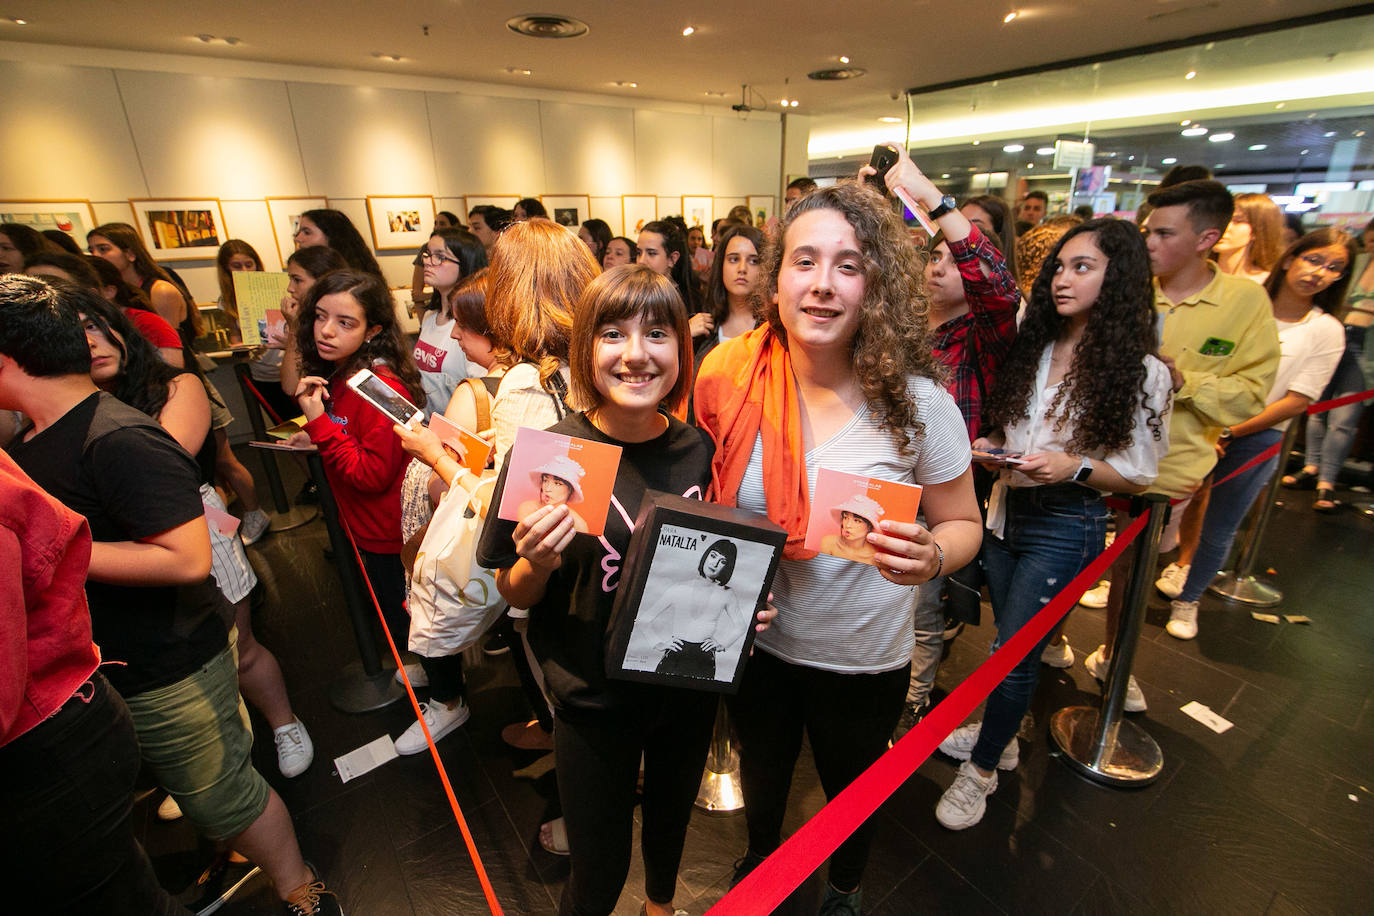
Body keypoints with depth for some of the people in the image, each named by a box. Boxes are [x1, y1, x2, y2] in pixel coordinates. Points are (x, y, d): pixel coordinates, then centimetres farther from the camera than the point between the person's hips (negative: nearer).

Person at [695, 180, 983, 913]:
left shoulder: (917, 402, -21)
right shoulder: (729, 377, -17)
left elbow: (963, 525, -9)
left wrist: (930, 556, -31)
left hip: (863, 658, -1)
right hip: (754, 640, 2)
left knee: (851, 793, 28)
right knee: (760, 771, 31)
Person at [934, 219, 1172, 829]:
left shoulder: (1140, 372, -8)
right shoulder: (1033, 349, 5)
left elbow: (1138, 475, -4)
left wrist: (1074, 468, -21)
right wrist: (991, 447, -6)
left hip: (1066, 530, -4)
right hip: (1008, 510, 5)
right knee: (1011, 639, 17)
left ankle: (981, 769, 23)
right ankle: (1001, 735, 41)